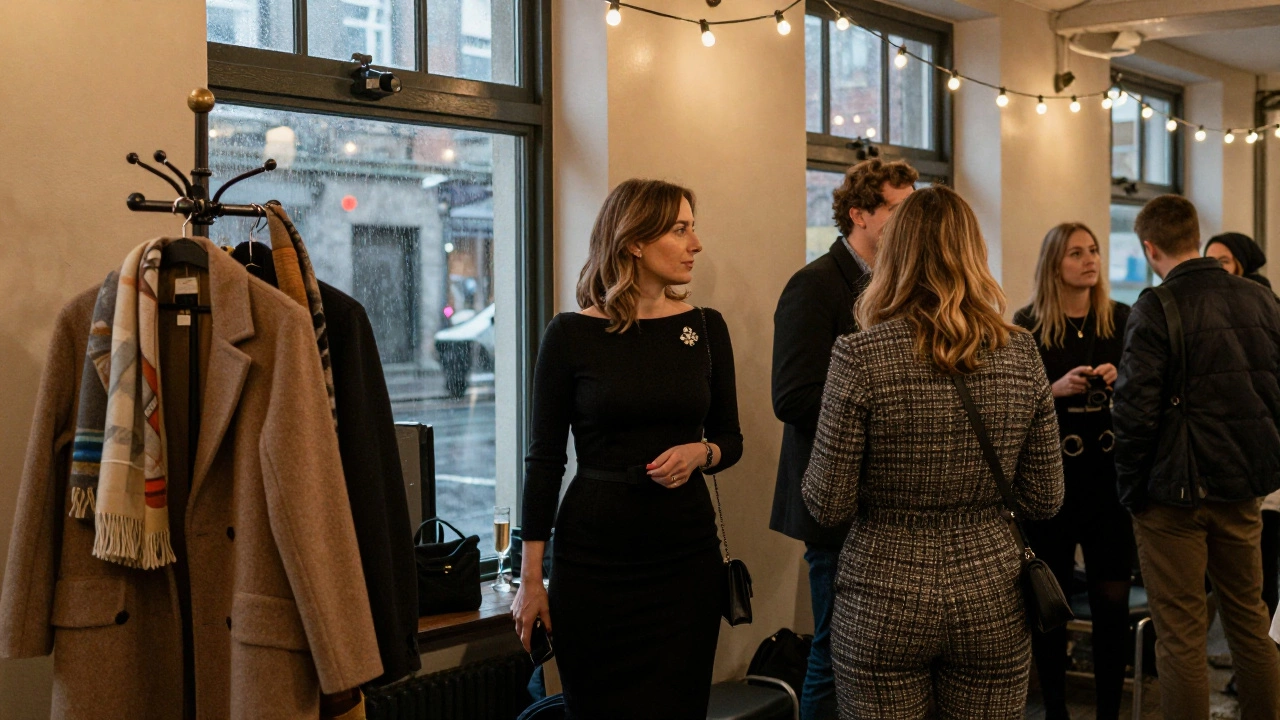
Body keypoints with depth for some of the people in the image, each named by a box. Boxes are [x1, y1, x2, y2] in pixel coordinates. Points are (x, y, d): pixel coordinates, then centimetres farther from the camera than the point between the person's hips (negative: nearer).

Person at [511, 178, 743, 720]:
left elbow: (730, 439, 11)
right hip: (593, 555, -2)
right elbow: (544, 457, -2)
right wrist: (531, 579, -4)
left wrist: (699, 453, -13)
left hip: (687, 553, 3)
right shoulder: (571, 335, -5)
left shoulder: (706, 327, 4)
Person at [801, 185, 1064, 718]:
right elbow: (1045, 501, 1)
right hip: (991, 597, 3)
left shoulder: (860, 355, -14)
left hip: (883, 604, -3)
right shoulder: (1021, 353, -3)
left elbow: (828, 504, -12)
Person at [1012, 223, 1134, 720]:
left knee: (1112, 600, 1)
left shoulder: (1121, 320, 5)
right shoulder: (1028, 325, -1)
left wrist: (1120, 381, -12)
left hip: (1110, 474, 2)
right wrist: (1057, 389, -17)